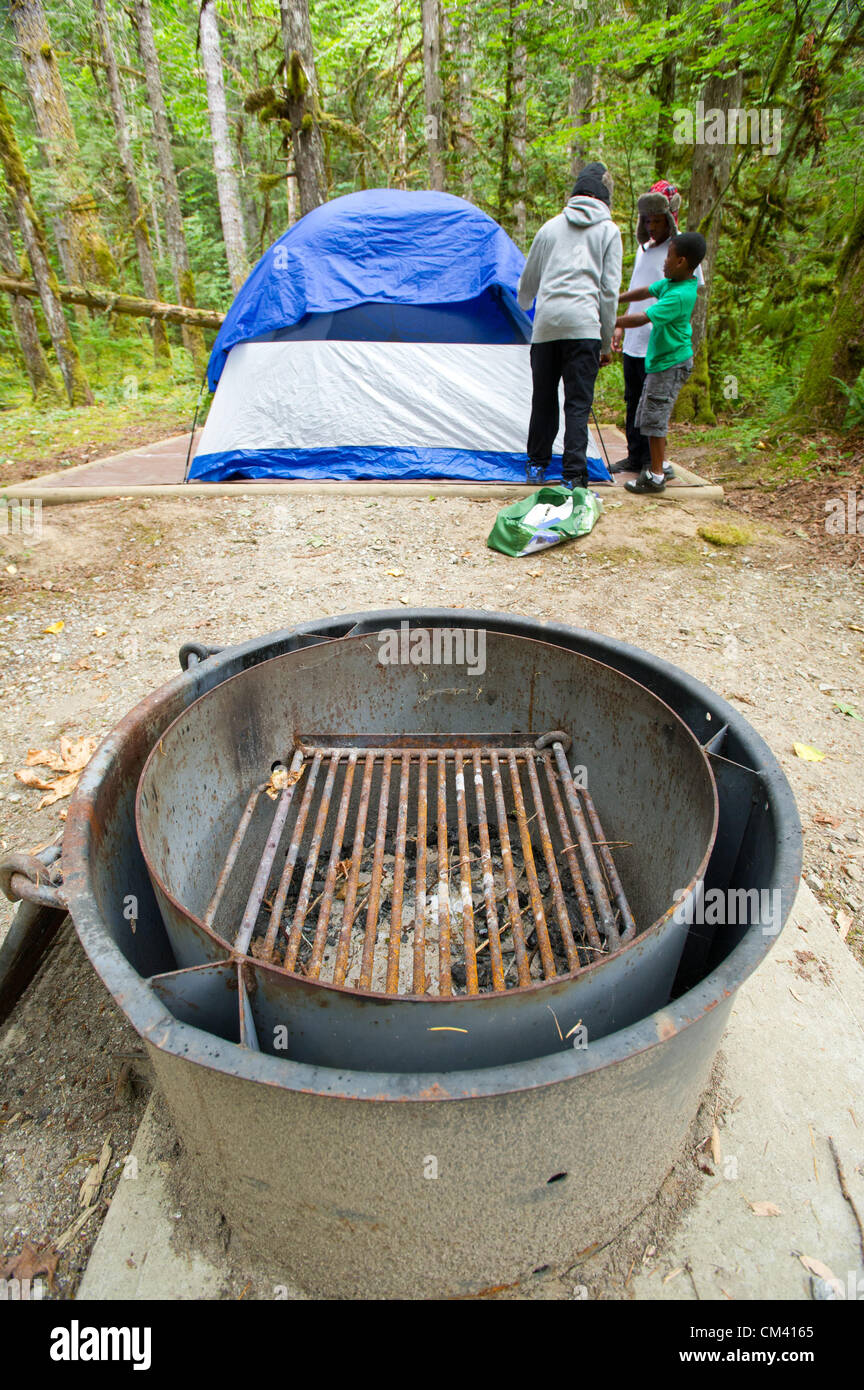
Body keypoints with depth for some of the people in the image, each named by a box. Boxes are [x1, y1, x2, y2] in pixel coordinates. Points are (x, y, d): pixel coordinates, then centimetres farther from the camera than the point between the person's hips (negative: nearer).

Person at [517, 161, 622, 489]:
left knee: (543, 398, 12)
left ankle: (536, 464, 23)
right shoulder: (608, 230, 9)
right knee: (578, 403, -4)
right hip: (583, 325, -3)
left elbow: (528, 281, 25)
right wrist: (607, 342, 10)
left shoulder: (551, 227, 17)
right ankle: (574, 476, -10)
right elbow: (609, 290, 5)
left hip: (546, 324, 3)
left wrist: (521, 313, 44)